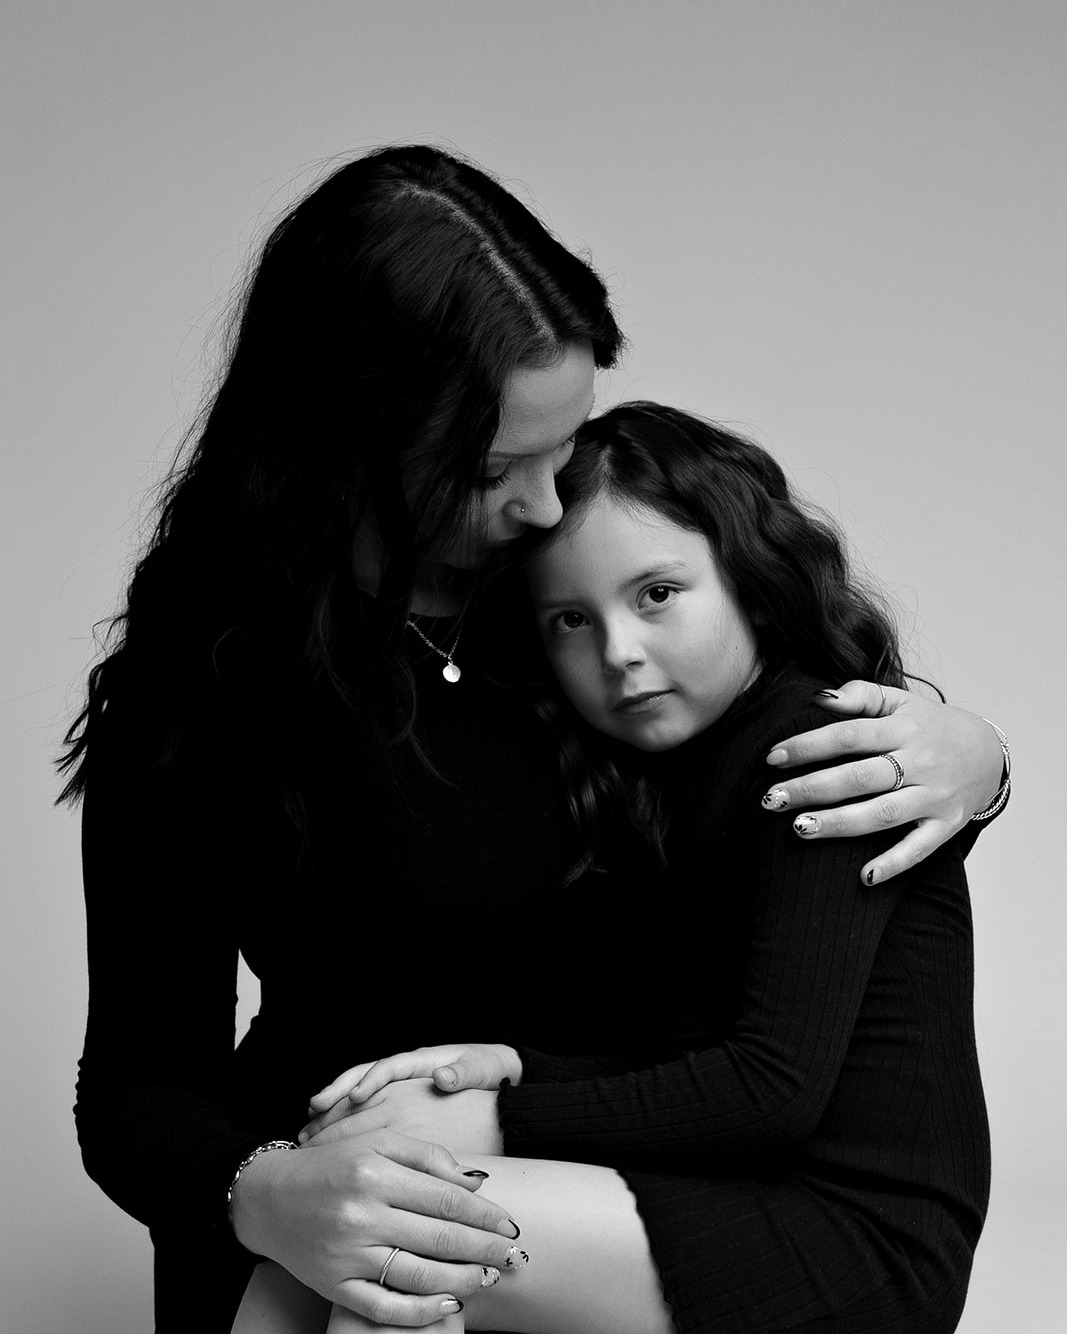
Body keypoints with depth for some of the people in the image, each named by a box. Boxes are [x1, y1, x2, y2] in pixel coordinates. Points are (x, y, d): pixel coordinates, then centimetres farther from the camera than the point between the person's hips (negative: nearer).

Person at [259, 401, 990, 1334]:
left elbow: (775, 1088, -17)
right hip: (706, 1207, 8)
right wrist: (511, 1067, -8)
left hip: (863, 1244, -8)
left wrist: (494, 1123, -14)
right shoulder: (644, 779, 17)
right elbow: (657, 1056, 12)